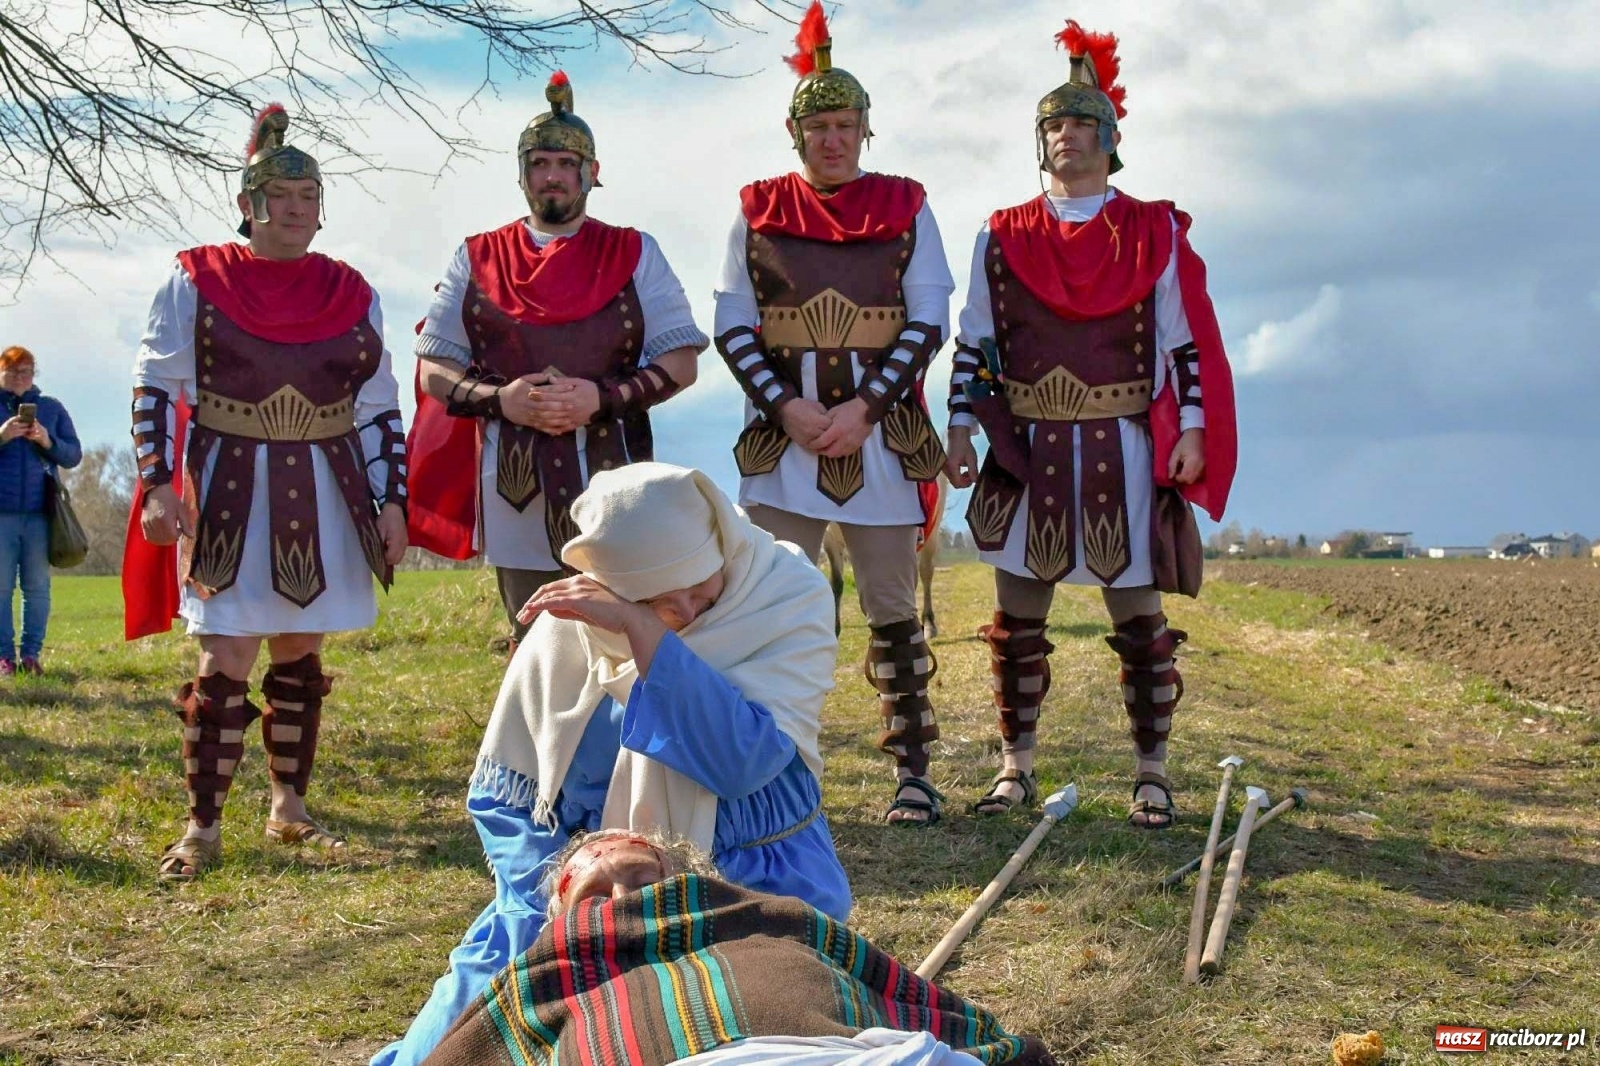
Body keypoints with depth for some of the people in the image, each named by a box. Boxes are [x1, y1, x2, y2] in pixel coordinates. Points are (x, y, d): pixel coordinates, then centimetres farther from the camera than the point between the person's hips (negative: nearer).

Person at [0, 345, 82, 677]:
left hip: (39, 514, 1)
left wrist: (48, 441, -10)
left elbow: (74, 455, 9)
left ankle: (31, 655, 4)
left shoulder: (51, 408, 13)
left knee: (37, 587, 0)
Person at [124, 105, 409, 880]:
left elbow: (380, 409, 10)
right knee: (225, 662, -6)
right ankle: (203, 829, 2)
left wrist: (391, 500, 4)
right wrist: (157, 484, -12)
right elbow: (155, 389, -1)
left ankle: (289, 810, 23)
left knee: (299, 657, 11)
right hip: (229, 496, -3)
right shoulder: (195, 282, -1)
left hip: (326, 502, 3)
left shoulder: (351, 294, 7)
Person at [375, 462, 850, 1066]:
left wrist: (643, 630, -31)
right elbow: (511, 798, 2)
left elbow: (748, 759, -27)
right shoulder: (569, 630, -7)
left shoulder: (790, 596, -13)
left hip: (759, 886, -1)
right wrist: (552, 905, -14)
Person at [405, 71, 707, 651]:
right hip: (514, 487, 1)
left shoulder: (635, 254, 7)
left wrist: (601, 397, -14)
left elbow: (681, 363, 2)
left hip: (610, 477, -1)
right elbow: (433, 369, 7)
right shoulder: (478, 260, 10)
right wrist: (500, 399, -13)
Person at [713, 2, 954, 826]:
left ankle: (913, 772, 11)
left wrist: (867, 406, -12)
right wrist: (789, 407, -11)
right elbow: (733, 327, 3)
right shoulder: (759, 211, 7)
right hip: (782, 436, 1)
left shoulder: (905, 208, 5)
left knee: (892, 610, 5)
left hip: (883, 436, -1)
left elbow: (929, 321, 0)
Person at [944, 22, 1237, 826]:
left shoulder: (1155, 235, 4)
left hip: (1124, 451, -2)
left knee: (1138, 617, 1)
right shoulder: (1003, 238, 8)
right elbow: (973, 343, 9)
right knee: (1017, 617, 4)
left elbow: (1187, 342, 2)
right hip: (1026, 453, 2)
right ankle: (1016, 770, 14)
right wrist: (959, 427, 1)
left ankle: (1152, 777, 10)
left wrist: (1192, 430, -5)